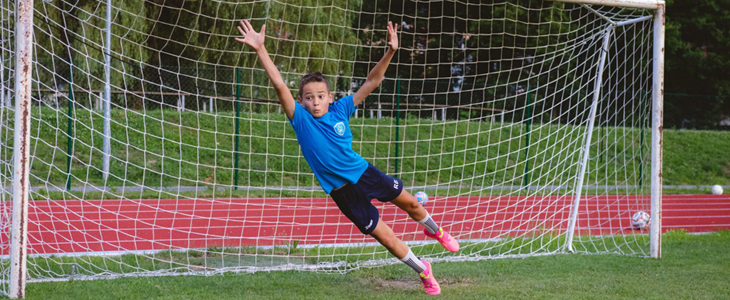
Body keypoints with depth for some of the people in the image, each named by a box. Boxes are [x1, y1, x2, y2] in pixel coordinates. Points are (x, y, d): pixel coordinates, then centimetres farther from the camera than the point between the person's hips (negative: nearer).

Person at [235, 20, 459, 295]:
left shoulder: (340, 110, -7)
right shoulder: (301, 120, -15)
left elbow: (371, 82, -7)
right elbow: (279, 86, -27)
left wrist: (390, 52, -19)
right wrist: (260, 50, -37)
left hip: (364, 172, 3)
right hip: (341, 190, -3)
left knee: (409, 203, 18)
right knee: (384, 235, 2)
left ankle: (435, 230, 53)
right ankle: (424, 272, 25)